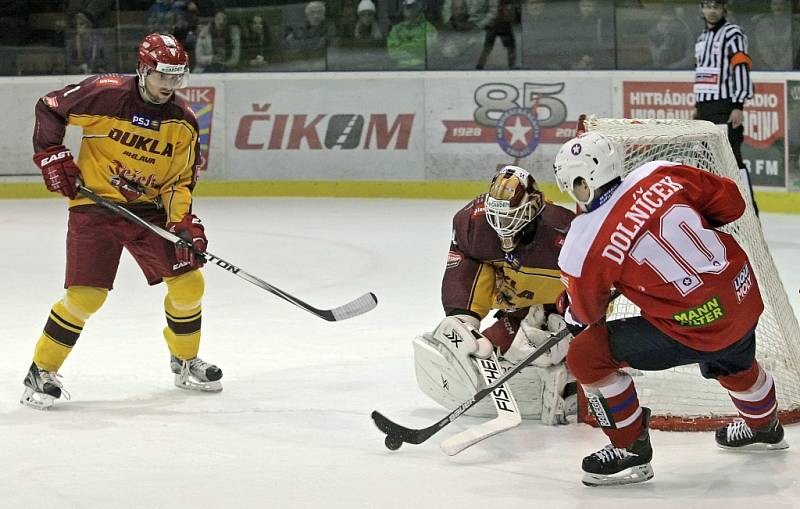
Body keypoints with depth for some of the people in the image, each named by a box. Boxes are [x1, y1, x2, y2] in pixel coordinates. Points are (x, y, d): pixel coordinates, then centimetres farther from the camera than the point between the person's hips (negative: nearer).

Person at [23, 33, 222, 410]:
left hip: (149, 209, 5)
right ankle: (42, 372, 3)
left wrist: (184, 222, -13)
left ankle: (185, 363, 23)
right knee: (85, 294, -14)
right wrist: (52, 155, -12)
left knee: (188, 281, 0)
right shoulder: (106, 94, -16)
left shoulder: (183, 122, -2)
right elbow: (49, 108, -5)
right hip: (94, 206, -5)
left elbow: (180, 181, 2)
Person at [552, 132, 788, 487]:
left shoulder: (585, 245, -16)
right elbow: (730, 202, 6)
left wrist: (568, 309, 23)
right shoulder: (660, 175, -4)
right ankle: (763, 427, 68)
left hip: (697, 326, -7)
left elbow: (587, 314, 0)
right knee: (733, 364, 40)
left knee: (586, 355, 0)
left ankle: (631, 450, 12)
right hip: (745, 296, 7)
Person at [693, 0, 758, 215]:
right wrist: (698, 105, 24)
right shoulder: (702, 38, 19)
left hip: (725, 108, -9)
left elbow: (741, 68, -17)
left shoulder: (732, 34, -9)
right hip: (705, 107, 9)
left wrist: (738, 106, -22)